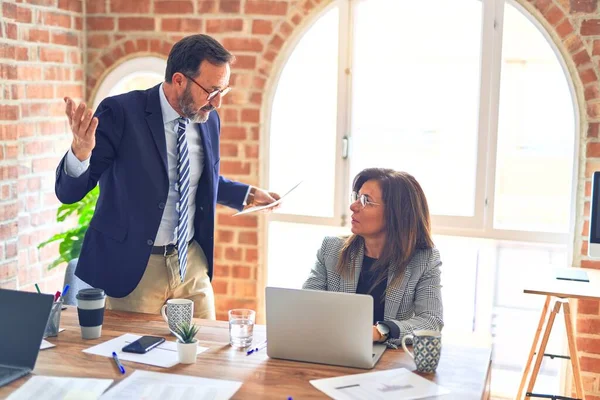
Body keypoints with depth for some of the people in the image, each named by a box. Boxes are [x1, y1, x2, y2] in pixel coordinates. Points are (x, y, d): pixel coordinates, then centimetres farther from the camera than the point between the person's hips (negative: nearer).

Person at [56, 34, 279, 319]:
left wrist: (248, 195, 12)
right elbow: (68, 192, -15)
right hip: (132, 266, -5)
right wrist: (81, 150, -33)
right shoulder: (121, 113, -15)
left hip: (192, 262, 5)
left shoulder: (209, 120, 3)